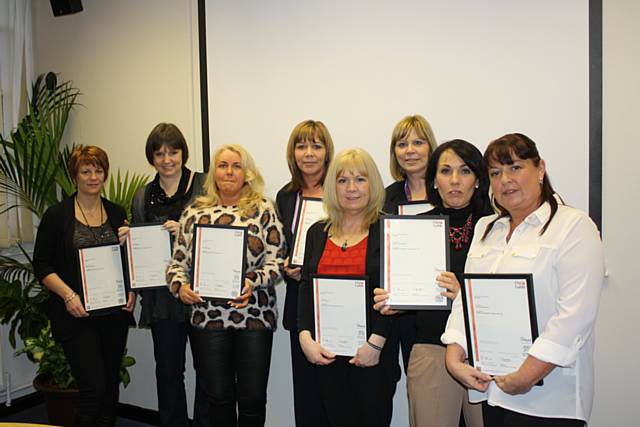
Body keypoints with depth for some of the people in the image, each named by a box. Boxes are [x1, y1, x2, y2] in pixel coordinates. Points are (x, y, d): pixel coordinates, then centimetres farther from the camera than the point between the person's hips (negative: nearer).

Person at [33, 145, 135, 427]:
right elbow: (42, 266, -3)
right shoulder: (57, 215, -2)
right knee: (93, 387, -8)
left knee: (111, 384, 12)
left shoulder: (117, 214, 8)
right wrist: (68, 295, -15)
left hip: (114, 313, 4)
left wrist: (131, 289, -2)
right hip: (77, 316, -4)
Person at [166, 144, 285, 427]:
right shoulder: (194, 213, 8)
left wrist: (252, 282, -18)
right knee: (218, 396, 11)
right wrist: (180, 285, -9)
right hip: (207, 316, 2)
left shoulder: (263, 210, 1)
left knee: (252, 397, 6)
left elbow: (276, 259, -3)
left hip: (255, 315, -1)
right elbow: (178, 262, 10)